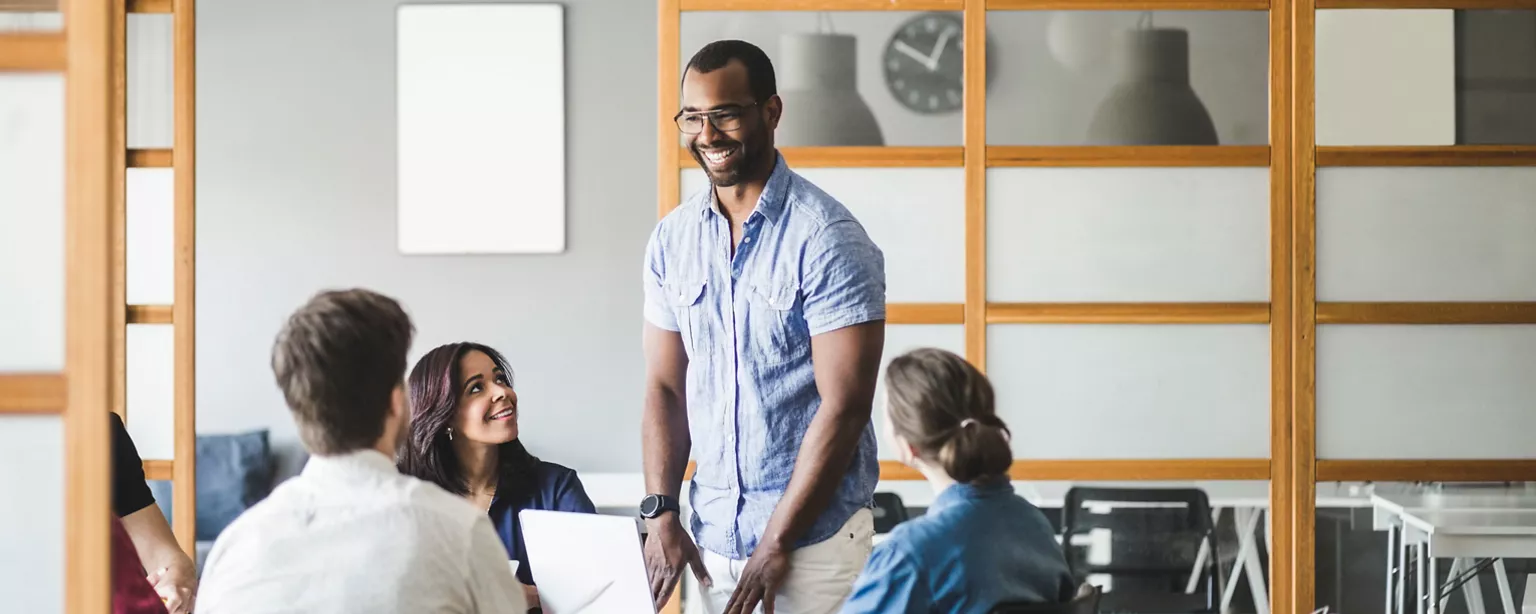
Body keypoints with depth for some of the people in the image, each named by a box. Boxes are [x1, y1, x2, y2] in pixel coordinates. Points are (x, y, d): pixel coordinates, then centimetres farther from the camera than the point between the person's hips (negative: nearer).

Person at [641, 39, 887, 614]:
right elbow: (666, 387, 9)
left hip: (813, 537, -5)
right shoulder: (673, 238, 5)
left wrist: (776, 545, -15)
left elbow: (844, 406, -14)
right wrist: (660, 513, -2)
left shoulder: (828, 238, -11)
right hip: (712, 534, 5)